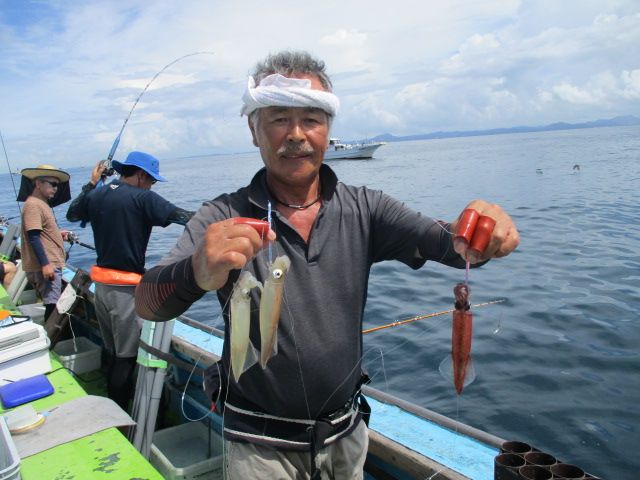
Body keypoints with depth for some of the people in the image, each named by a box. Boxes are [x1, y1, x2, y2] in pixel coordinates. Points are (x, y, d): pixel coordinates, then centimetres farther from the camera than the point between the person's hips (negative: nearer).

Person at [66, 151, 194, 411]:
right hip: (126, 287, -8)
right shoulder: (141, 198, -13)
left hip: (101, 283, 8)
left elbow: (71, 214, 27)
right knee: (126, 357, 2)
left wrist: (90, 184, 32)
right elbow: (181, 216, -21)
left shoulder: (96, 196, 8)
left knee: (114, 352, 20)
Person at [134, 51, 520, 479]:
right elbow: (146, 304, -24)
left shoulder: (363, 209, -6)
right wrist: (197, 273, -47)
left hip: (346, 434, 3)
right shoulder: (224, 219, -14)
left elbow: (447, 242, -16)